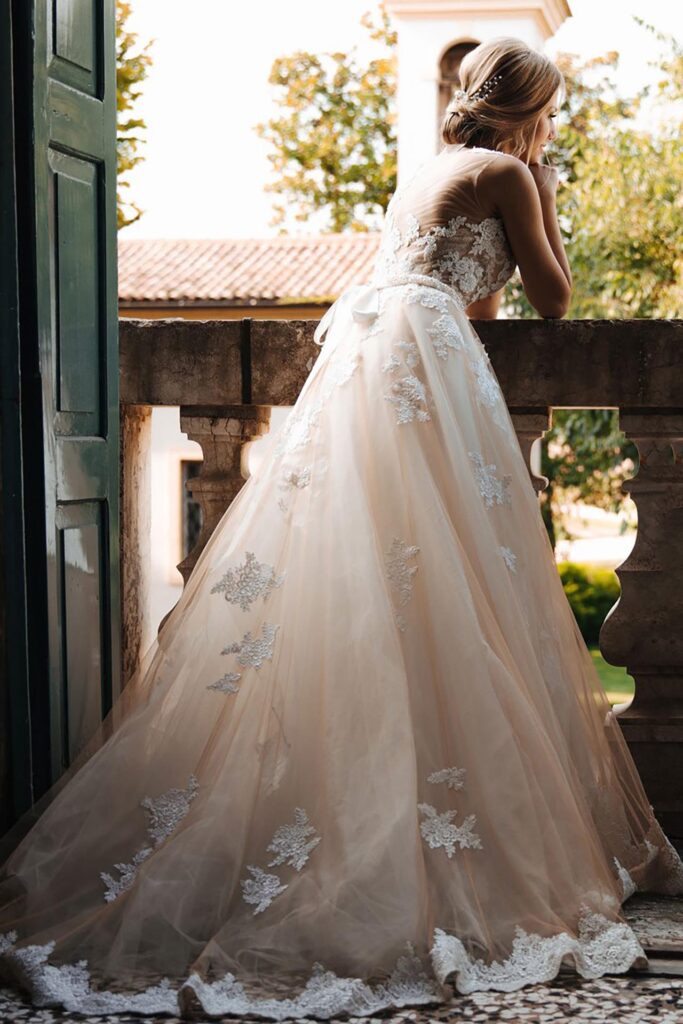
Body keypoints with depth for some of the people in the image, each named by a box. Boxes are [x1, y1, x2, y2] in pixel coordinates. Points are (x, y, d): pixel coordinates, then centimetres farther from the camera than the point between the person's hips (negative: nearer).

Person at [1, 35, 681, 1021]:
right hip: (423, 358, -8)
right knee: (446, 603, -10)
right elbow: (553, 297, 11)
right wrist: (545, 197, 20)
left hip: (358, 353, 8)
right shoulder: (505, 174, 6)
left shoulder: (425, 173, 29)